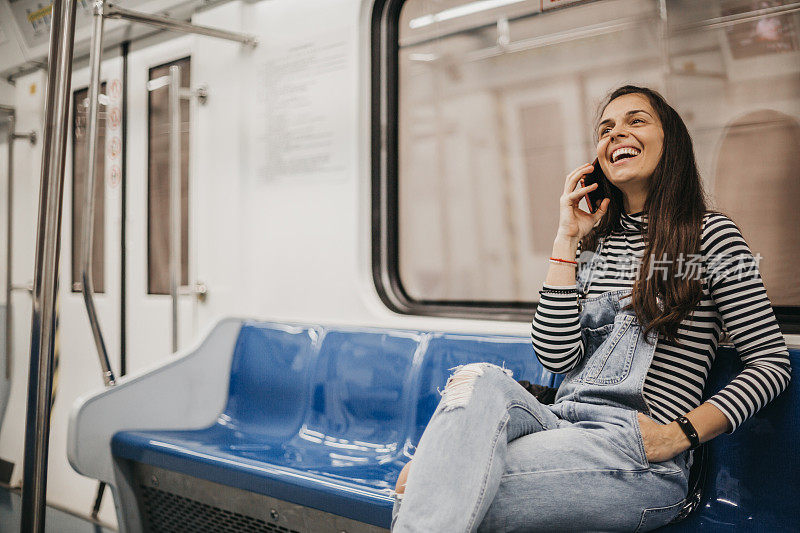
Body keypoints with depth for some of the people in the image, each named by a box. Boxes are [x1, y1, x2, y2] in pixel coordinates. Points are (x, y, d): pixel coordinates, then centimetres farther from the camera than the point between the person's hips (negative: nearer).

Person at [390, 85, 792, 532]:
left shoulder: (710, 234, 4)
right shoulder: (597, 242, 18)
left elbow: (772, 362, 1)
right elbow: (556, 356, 4)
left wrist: (678, 434, -10)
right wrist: (568, 239, 5)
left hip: (643, 459, -4)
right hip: (562, 424, 5)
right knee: (481, 381, -30)